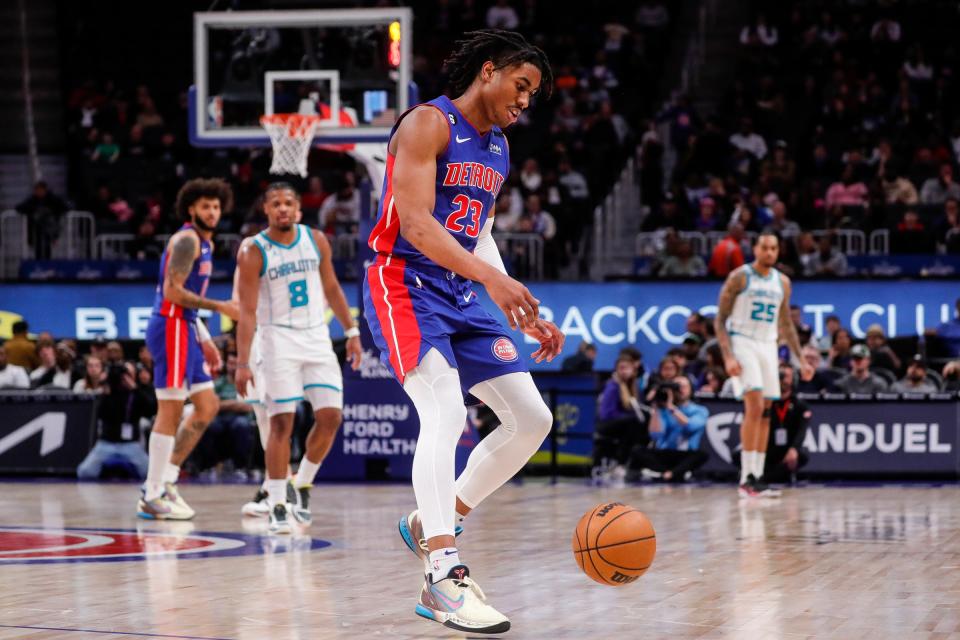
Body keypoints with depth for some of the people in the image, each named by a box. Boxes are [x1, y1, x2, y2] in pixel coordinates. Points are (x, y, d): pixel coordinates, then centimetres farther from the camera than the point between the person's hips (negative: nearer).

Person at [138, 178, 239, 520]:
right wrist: (219, 307, -17)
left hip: (184, 329, 10)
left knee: (207, 407, 11)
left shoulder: (205, 243, 20)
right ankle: (152, 497, -4)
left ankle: (165, 480, 15)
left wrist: (206, 342, 22)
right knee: (170, 410, -8)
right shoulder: (187, 239, -11)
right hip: (170, 327, -10)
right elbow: (173, 291, -20)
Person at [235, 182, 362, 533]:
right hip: (278, 339, -4)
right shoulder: (253, 252, -9)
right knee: (282, 422, -9)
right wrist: (242, 363, -16)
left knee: (330, 417, -2)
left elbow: (331, 288, 15)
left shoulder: (316, 241, 4)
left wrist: (352, 331, 11)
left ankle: (302, 486, 18)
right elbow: (247, 311, -11)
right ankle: (277, 506, -3)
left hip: (317, 337, 4)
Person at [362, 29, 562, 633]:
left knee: (531, 419, 4)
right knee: (446, 413, -27)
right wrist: (493, 278, -31)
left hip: (462, 297, 9)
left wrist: (527, 316, 13)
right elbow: (415, 224, -21)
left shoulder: (499, 149, 16)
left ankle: (432, 522, 18)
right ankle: (445, 577, -31)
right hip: (405, 285, -9)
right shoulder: (428, 123, -11)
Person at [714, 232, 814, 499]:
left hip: (768, 346, 6)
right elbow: (720, 320, -6)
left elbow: (786, 325, 20)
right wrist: (728, 356, -18)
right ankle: (747, 477, -18)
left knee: (765, 413, 4)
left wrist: (801, 361, 15)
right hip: (742, 344, -6)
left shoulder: (782, 282, 12)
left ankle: (758, 477, 8)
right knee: (754, 407, -19)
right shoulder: (739, 277, -5)